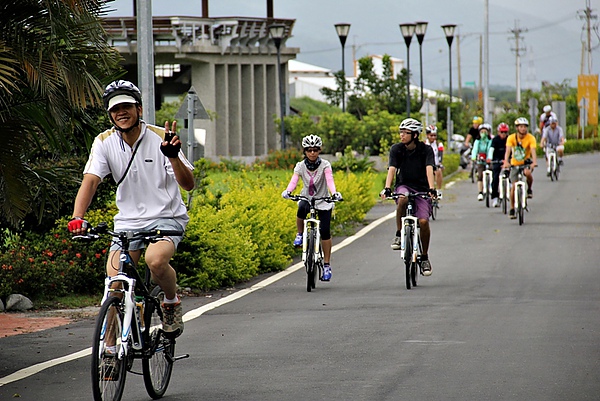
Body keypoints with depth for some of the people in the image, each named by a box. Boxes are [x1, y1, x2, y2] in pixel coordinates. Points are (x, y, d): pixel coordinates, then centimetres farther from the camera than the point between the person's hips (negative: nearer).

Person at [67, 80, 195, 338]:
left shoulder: (160, 137, -12)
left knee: (156, 260, -33)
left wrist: (173, 156, -35)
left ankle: (172, 302, -1)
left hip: (166, 217, -3)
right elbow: (90, 181, -14)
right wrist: (77, 218, -31)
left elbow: (188, 185, -15)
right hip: (128, 221, 3)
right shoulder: (105, 142, -4)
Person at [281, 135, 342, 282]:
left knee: (325, 231, -10)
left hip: (323, 202, -1)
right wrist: (288, 191, -43)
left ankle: (327, 265, 2)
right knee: (301, 209, -37)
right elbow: (294, 180, -21)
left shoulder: (325, 165, -10)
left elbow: (329, 180, -26)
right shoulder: (301, 166, -6)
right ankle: (300, 234, -9)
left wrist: (334, 193, -46)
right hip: (306, 198, 1)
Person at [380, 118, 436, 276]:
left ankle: (424, 257, 3)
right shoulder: (396, 149, -5)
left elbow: (429, 170, -21)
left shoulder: (426, 150, -8)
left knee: (423, 221, -17)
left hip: (421, 188, 0)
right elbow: (392, 169, -16)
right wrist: (387, 188, -32)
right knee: (403, 199, -37)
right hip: (403, 186, 0)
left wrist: (432, 189, -37)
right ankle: (399, 235, -20)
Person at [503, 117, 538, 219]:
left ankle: (529, 189, -5)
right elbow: (508, 150, -27)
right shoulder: (511, 138, -15)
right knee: (513, 186, -7)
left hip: (526, 162, -1)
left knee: (528, 173, -35)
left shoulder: (531, 138, -16)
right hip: (515, 164, 1)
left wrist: (534, 162, -48)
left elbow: (533, 151, -29)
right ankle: (512, 209, 8)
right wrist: (506, 162, -45)